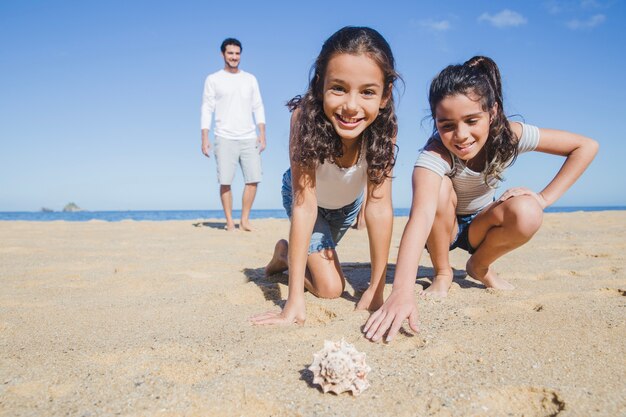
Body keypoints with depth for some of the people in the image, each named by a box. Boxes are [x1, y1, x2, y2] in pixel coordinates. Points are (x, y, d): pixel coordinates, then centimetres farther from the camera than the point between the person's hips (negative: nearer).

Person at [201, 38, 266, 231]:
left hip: (249, 138, 3)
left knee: (253, 179, -4)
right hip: (225, 138, -2)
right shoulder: (213, 79, 8)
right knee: (225, 182, -4)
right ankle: (229, 221, 7)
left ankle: (245, 219, 8)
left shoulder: (250, 79, 15)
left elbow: (258, 108, 12)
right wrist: (205, 139, -5)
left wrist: (262, 134, 2)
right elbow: (207, 110, 4)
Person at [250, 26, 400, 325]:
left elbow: (379, 205, -32)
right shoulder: (305, 117, -39)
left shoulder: (384, 126, -34)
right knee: (329, 288, -10)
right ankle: (286, 253, 16)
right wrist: (295, 299, -40)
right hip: (306, 196, -3)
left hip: (347, 201, 3)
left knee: (323, 254, 24)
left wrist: (376, 289, -32)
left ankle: (287, 253, 53)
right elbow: (305, 205, -39)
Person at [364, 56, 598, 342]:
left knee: (527, 214, -29)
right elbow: (421, 214, -51)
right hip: (440, 229, -2)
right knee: (440, 188, -34)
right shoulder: (434, 155, -35)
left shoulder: (509, 136, -23)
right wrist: (402, 291, -63)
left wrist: (544, 198, -20)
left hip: (480, 225, 2)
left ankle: (480, 267, 2)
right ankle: (442, 273, -9)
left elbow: (587, 146, -12)